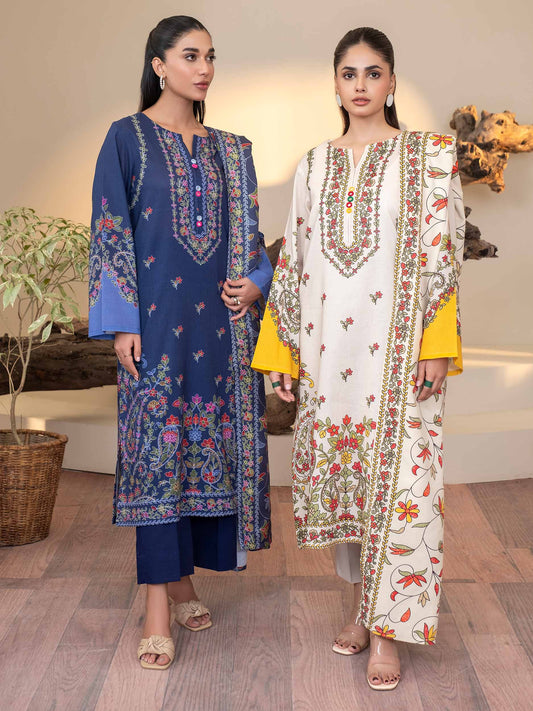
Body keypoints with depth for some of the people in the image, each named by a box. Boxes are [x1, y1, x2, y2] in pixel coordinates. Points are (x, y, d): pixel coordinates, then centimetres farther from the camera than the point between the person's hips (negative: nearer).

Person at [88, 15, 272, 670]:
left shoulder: (229, 150, 15)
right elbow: (110, 232, -4)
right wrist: (121, 321, -11)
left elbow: (247, 230, 18)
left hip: (220, 319, 5)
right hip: (157, 316, -5)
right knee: (157, 443, -6)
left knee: (210, 438, 6)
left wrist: (255, 282, -2)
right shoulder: (128, 138, 1)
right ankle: (158, 609, -3)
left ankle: (183, 578, 20)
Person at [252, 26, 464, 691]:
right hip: (328, 347, 4)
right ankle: (361, 605, 25)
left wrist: (438, 347, -12)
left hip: (398, 347, -4)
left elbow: (441, 256, -4)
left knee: (396, 480, -4)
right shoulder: (314, 164, 12)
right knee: (338, 473, 8)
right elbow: (293, 260, 12)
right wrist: (280, 350, 8)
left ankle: (386, 630, 5)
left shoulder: (430, 157, 2)